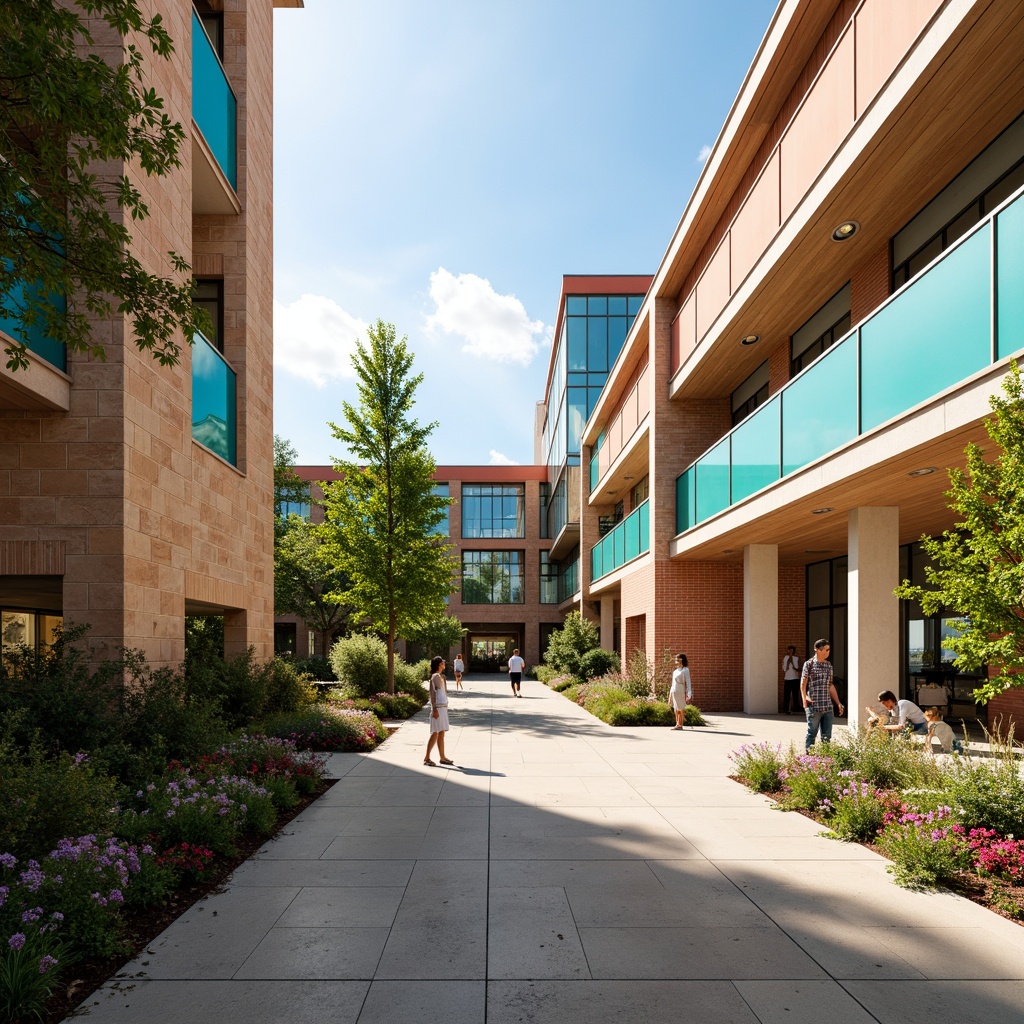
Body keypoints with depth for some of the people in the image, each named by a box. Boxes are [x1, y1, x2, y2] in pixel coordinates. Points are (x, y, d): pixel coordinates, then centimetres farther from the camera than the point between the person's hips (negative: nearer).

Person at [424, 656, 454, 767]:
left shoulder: (441, 676, 16)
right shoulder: (435, 676, -11)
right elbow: (432, 693, -16)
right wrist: (434, 709, -20)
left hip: (443, 707, 9)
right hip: (438, 707, -9)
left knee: (441, 733, 10)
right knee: (435, 733, -8)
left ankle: (442, 757, 14)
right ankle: (426, 758, -5)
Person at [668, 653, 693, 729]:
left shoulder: (685, 670, -3)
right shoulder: (675, 672, 17)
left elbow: (688, 682, -8)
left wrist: (689, 694, -15)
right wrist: (670, 694, 18)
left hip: (681, 692, -7)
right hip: (674, 692, 7)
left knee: (681, 709, -3)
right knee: (676, 709, 8)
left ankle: (680, 725, -1)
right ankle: (677, 724, 11)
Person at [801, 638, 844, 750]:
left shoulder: (828, 665, 13)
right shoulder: (809, 664, -4)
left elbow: (830, 686, 19)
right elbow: (803, 684, -6)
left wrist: (838, 703, 17)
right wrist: (804, 699, -20)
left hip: (828, 706, 5)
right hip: (814, 706, -5)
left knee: (827, 736, 8)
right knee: (812, 734, 1)